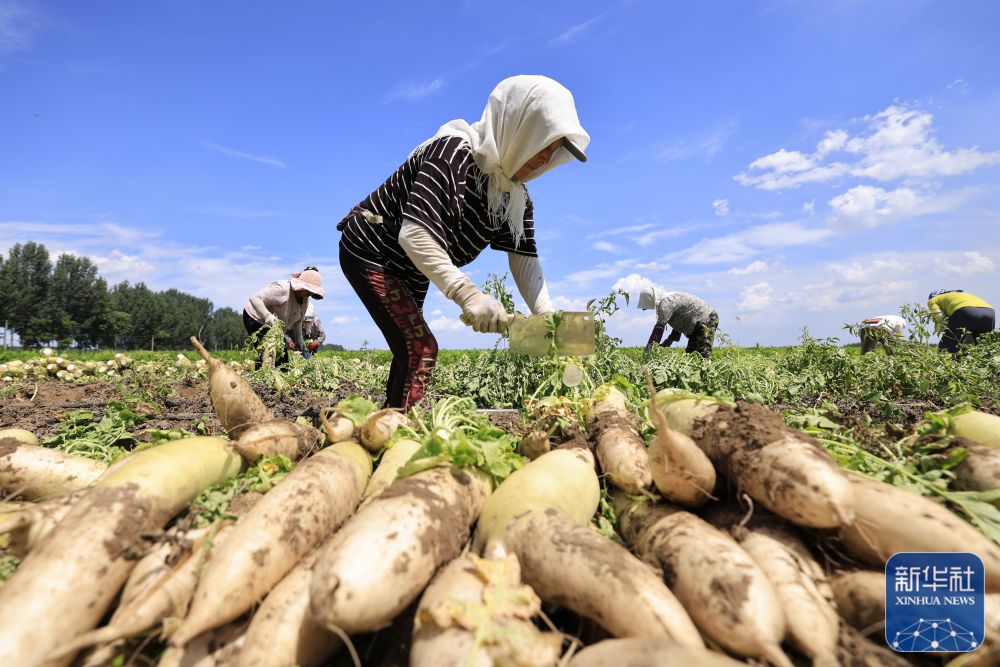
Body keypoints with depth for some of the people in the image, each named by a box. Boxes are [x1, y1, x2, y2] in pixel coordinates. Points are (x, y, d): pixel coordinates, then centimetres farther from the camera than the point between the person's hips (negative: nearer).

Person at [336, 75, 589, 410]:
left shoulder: (517, 198, -4)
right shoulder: (453, 153, -28)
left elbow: (525, 261, -10)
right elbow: (414, 234, -37)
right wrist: (467, 295, -45)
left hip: (413, 272, 9)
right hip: (372, 252, -8)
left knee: (411, 348, 14)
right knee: (422, 348, -19)